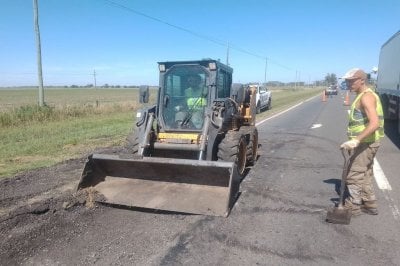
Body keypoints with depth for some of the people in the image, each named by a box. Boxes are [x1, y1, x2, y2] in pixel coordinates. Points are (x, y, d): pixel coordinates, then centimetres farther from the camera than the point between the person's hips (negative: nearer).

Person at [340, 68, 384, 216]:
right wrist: (355, 141, 22)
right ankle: (370, 205, 28)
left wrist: (356, 140, -35)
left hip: (365, 143, -10)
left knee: (354, 176, -2)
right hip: (364, 142, 10)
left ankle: (352, 207, 10)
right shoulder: (362, 96, 13)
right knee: (364, 175, 18)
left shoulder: (366, 97, -18)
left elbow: (374, 123, -29)